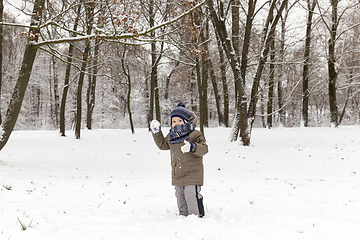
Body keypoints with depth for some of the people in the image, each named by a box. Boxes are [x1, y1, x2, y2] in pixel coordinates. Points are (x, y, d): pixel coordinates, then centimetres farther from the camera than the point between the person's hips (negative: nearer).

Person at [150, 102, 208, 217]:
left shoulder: (195, 135, -9)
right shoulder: (171, 137, 12)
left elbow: (204, 148, -19)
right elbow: (162, 144, 29)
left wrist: (192, 147, -37)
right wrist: (156, 132, 20)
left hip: (192, 176, -7)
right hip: (177, 177, 7)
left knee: (192, 197, -10)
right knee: (181, 199, 15)